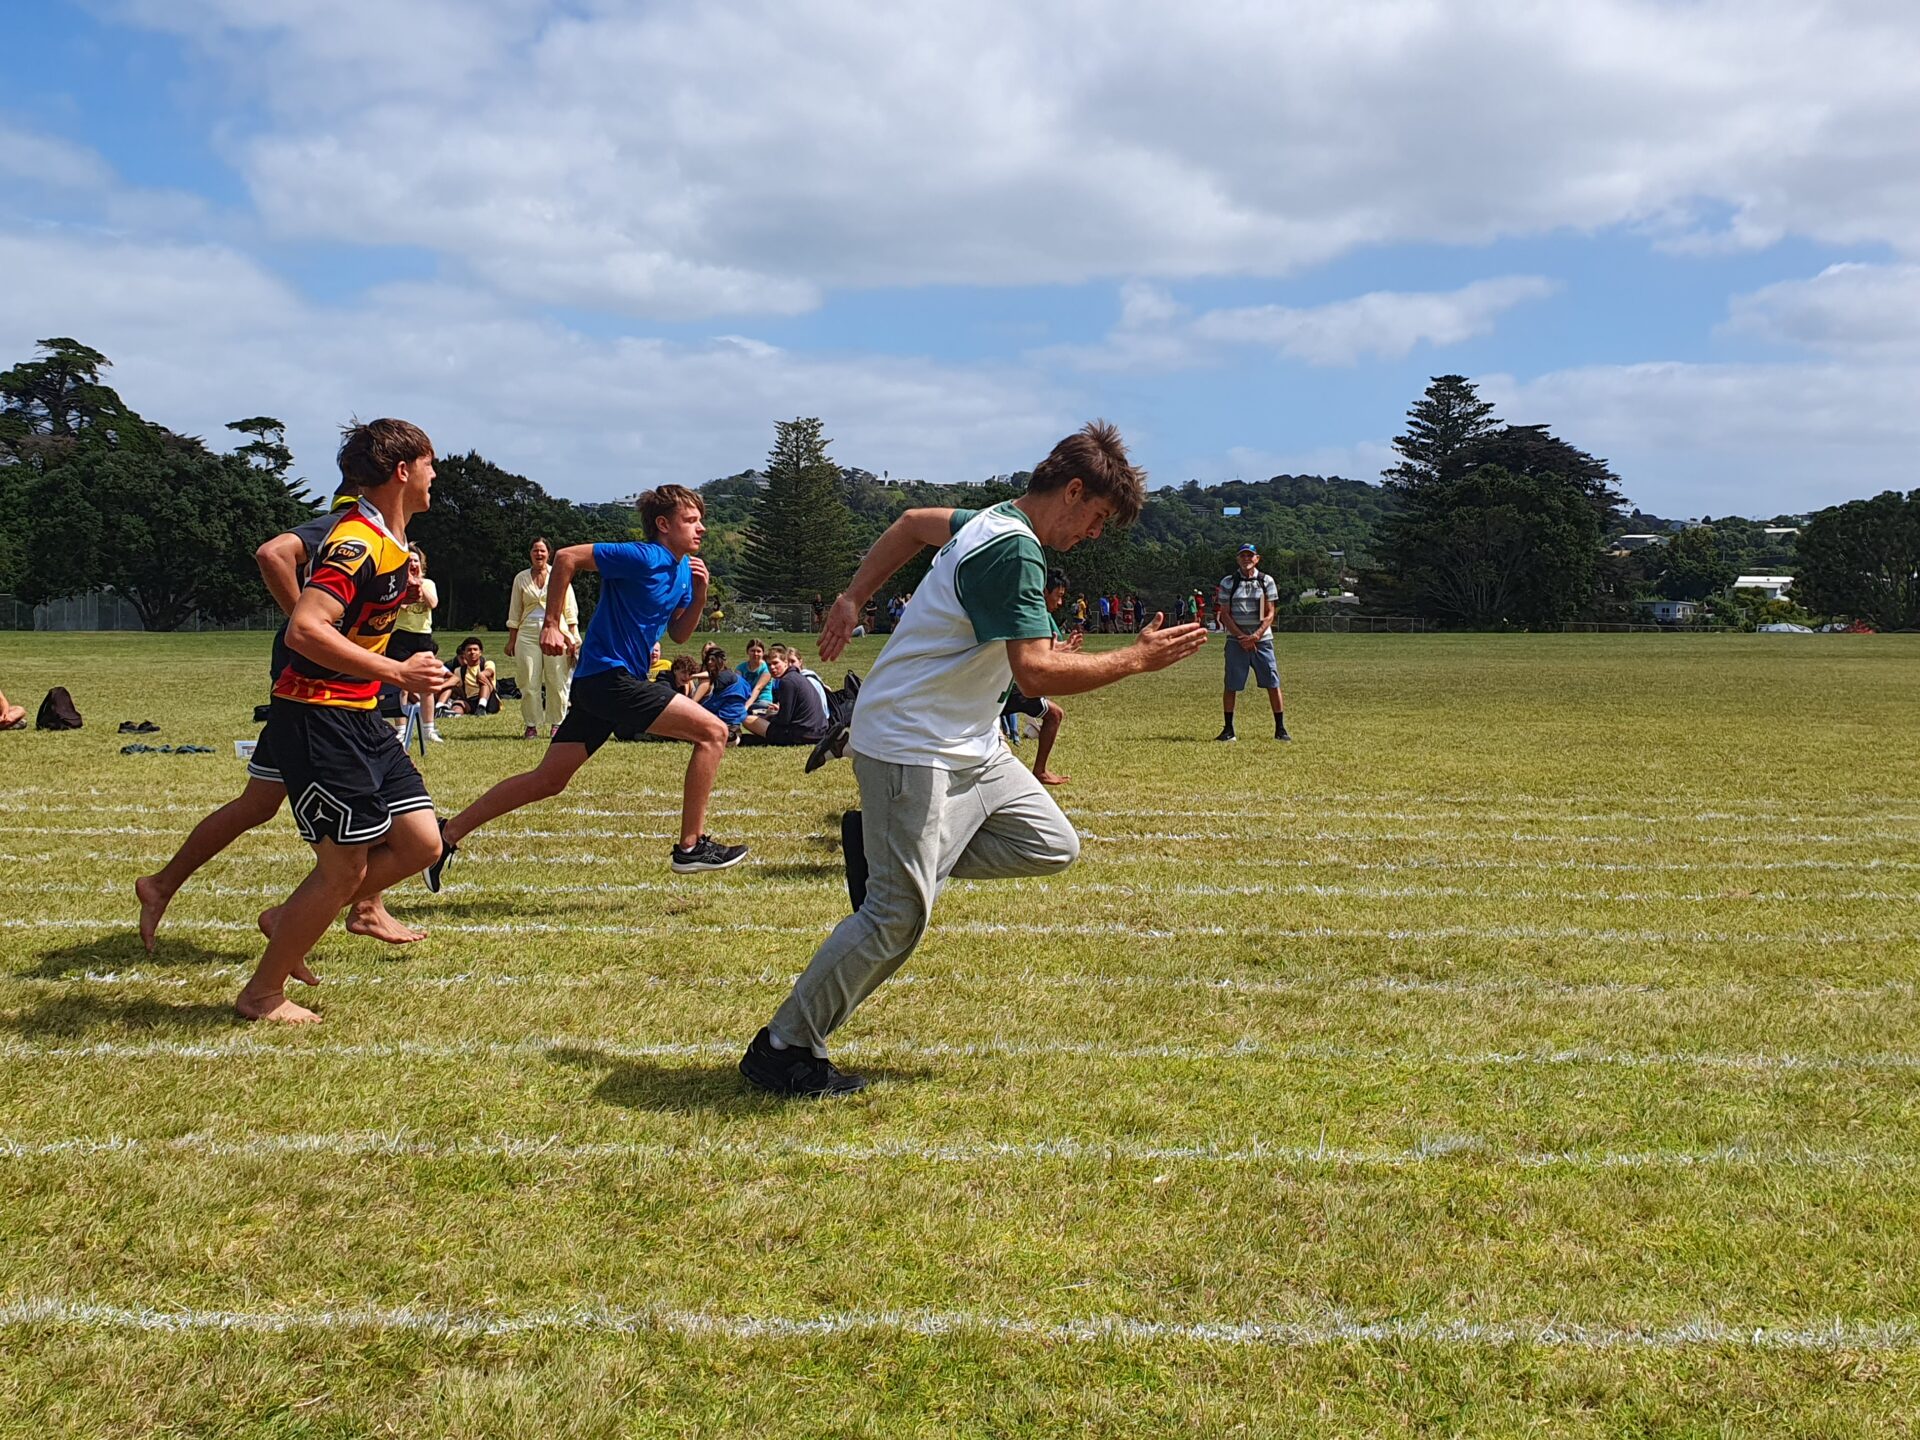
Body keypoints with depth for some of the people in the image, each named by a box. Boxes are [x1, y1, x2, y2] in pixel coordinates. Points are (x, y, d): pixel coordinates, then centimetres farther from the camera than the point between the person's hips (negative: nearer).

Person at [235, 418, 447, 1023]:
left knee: (419, 842, 5)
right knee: (346, 869, -4)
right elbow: (303, 631, -31)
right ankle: (262, 994, 15)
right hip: (317, 718, -10)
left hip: (362, 718, 10)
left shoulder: (391, 540, 11)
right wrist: (397, 672, -28)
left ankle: (287, 921, 21)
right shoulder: (356, 543, -20)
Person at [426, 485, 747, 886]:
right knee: (712, 732, -12)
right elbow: (567, 557, -16)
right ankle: (691, 846, -7)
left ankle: (448, 835, 15)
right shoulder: (643, 558, -14)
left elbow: (678, 635, 21)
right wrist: (551, 624, -17)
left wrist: (699, 596, 3)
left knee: (549, 780, 10)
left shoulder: (684, 569, 13)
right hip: (609, 675, -9)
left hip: (598, 685, 9)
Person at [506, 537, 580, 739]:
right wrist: (511, 639, 9)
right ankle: (531, 725, 6)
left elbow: (570, 609, 7)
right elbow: (514, 612, 14)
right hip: (528, 633, 1)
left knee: (557, 681, -2)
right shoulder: (521, 578, 11)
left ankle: (556, 723, 7)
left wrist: (573, 637, -1)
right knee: (529, 682, -1)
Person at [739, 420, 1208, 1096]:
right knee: (899, 916, -8)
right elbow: (1036, 673, -29)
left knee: (1052, 846, 7)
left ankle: (881, 848, 9)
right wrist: (1138, 658, -20)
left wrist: (853, 598, 26)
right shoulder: (1014, 551, -22)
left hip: (970, 747, 10)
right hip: (912, 750, -10)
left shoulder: (994, 522, 9)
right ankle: (782, 1049, 5)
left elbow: (914, 522, 25)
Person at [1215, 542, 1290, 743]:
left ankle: (1280, 728, 4)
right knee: (1231, 686, -2)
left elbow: (1270, 613, 1)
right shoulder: (1228, 582, 4)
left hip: (1262, 639, 0)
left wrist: (1256, 636, -13)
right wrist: (1242, 637, -11)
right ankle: (1228, 729, 6)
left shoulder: (1266, 581, 6)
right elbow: (1225, 614, 0)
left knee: (1273, 684, -3)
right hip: (1237, 641, 0)